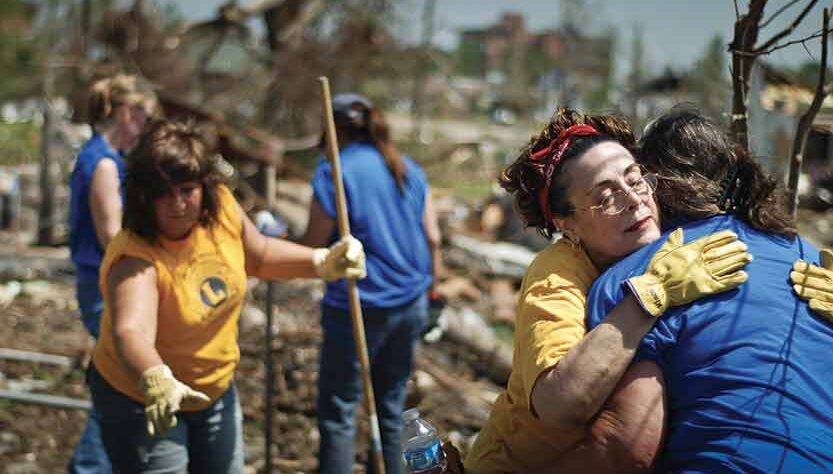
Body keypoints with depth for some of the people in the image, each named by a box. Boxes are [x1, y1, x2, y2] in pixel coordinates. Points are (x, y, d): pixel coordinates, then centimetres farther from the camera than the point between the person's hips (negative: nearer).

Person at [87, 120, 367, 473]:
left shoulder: (221, 207, -14)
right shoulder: (135, 258, -33)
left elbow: (257, 256, 6)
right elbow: (130, 333, -50)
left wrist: (323, 262, -4)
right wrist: (157, 382, -69)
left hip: (217, 390, 6)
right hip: (142, 402, -6)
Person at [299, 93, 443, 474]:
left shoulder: (333, 172, -11)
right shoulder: (410, 170, 7)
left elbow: (313, 246, -10)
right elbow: (432, 239, 8)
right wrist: (429, 288, 19)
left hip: (357, 307, -6)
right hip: (410, 304, 6)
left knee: (337, 413, 2)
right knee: (391, 406, 16)